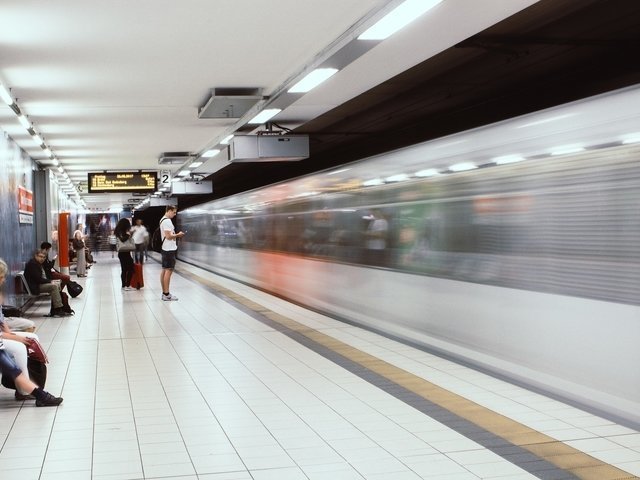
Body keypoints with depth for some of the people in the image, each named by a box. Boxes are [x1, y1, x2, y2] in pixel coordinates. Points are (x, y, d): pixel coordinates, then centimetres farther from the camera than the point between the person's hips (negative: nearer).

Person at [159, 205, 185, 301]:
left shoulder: (163, 220, 16)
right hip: (169, 249, -11)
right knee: (169, 270, -8)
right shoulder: (167, 221, -16)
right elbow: (169, 236, -21)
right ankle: (167, 294, -7)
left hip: (165, 248, 11)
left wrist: (176, 235, 10)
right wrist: (178, 235, -7)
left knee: (164, 270, 11)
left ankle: (164, 293, 16)